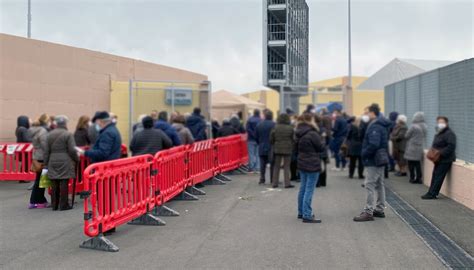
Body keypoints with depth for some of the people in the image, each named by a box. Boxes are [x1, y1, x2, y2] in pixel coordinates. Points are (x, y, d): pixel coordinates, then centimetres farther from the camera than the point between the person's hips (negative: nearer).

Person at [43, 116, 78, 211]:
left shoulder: (50, 135, 10)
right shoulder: (68, 134, -6)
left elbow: (46, 151, 11)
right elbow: (72, 150, -9)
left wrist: (46, 163, 15)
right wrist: (76, 159, 6)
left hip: (53, 163, 5)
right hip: (65, 163, -5)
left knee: (54, 185, 8)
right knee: (64, 184, -1)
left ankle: (54, 205, 14)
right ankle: (63, 205, 2)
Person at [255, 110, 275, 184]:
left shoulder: (259, 124, 4)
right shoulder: (273, 125, -12)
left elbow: (256, 137, 9)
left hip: (262, 148, 4)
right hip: (271, 148, -4)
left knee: (262, 164, 8)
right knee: (273, 164, 5)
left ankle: (262, 179, 6)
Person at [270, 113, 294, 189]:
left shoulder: (275, 128, -5)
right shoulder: (290, 128, -6)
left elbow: (271, 139, -1)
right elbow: (293, 139, -2)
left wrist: (273, 146, 14)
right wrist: (291, 148, 12)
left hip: (277, 149, 1)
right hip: (287, 149, -1)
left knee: (276, 167, 10)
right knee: (286, 167, 6)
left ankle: (274, 183, 12)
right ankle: (287, 183, 5)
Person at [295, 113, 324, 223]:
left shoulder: (299, 134, 6)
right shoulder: (312, 134, -19)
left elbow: (297, 148, 16)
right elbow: (321, 148, -10)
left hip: (302, 164, 8)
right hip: (312, 165, -8)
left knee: (303, 188, 16)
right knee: (309, 190, -6)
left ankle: (301, 212, 26)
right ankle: (307, 216, -5)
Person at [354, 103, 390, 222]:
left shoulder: (375, 126, -20)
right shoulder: (382, 125, 12)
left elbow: (373, 144, -29)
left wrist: (364, 153, -15)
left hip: (374, 160, -10)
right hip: (381, 159, 10)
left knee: (370, 185, -7)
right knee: (379, 184, 16)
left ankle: (368, 212, -6)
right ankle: (379, 210, 25)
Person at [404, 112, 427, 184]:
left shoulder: (414, 127, -18)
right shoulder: (424, 127, 3)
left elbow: (406, 136, -8)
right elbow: (424, 137, 13)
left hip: (412, 149, -6)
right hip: (420, 148, 6)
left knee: (411, 164, 3)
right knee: (417, 164, 12)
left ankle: (412, 178, 5)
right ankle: (419, 178, 14)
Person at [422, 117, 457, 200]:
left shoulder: (449, 134, -14)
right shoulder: (439, 133, 18)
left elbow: (451, 146, -24)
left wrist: (440, 153, -26)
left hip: (445, 160, -10)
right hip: (439, 160, 10)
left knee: (438, 177, -8)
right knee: (435, 176, 11)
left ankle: (432, 194, -6)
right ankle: (431, 193, 16)